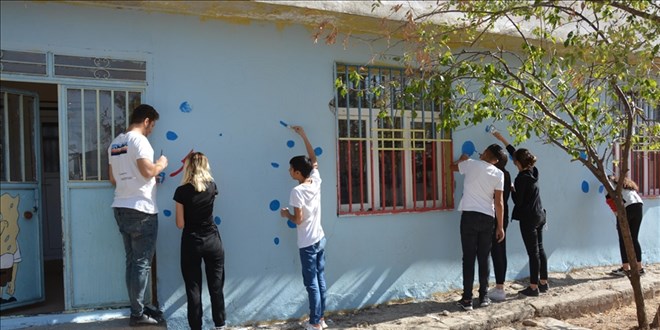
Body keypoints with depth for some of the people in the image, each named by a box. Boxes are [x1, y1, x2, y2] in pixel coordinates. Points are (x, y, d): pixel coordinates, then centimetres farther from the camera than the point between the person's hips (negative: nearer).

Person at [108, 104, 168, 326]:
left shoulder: (115, 143, 16)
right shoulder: (138, 139, -11)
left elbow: (113, 178, 20)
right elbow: (148, 170, -20)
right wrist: (160, 165, -1)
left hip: (121, 208, 9)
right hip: (141, 210, -9)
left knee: (132, 261, 13)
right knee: (142, 263, -2)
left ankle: (138, 308, 21)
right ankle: (137, 314, 4)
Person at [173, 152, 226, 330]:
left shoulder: (182, 191, -12)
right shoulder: (212, 186, -3)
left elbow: (180, 224, -8)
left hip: (191, 244, -2)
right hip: (212, 242, 3)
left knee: (193, 288, 6)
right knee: (216, 286, 10)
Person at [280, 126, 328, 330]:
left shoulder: (297, 191, -19)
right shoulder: (316, 181, 0)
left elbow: (298, 219, -18)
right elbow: (313, 160, 16)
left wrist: (286, 214, 2)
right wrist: (303, 136, 20)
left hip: (308, 244, -7)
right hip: (320, 240, 7)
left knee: (312, 284, 1)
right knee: (320, 281, 14)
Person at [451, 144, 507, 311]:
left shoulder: (471, 164, -1)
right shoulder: (498, 174, 2)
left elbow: (453, 166, 21)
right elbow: (499, 202, -1)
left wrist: (462, 159, 41)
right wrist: (500, 226, 4)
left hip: (469, 215, -2)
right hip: (487, 218, 2)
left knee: (468, 258, 0)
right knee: (483, 258, 11)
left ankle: (467, 299, 0)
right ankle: (484, 297, 17)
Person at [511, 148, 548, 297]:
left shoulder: (521, 178, -19)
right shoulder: (533, 172, 5)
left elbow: (518, 201, -16)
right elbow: (519, 155, 19)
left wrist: (512, 189, 0)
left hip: (528, 219, -8)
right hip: (540, 215, 8)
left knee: (533, 252, -4)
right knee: (540, 249, 15)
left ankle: (533, 287, 3)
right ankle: (543, 283, 25)